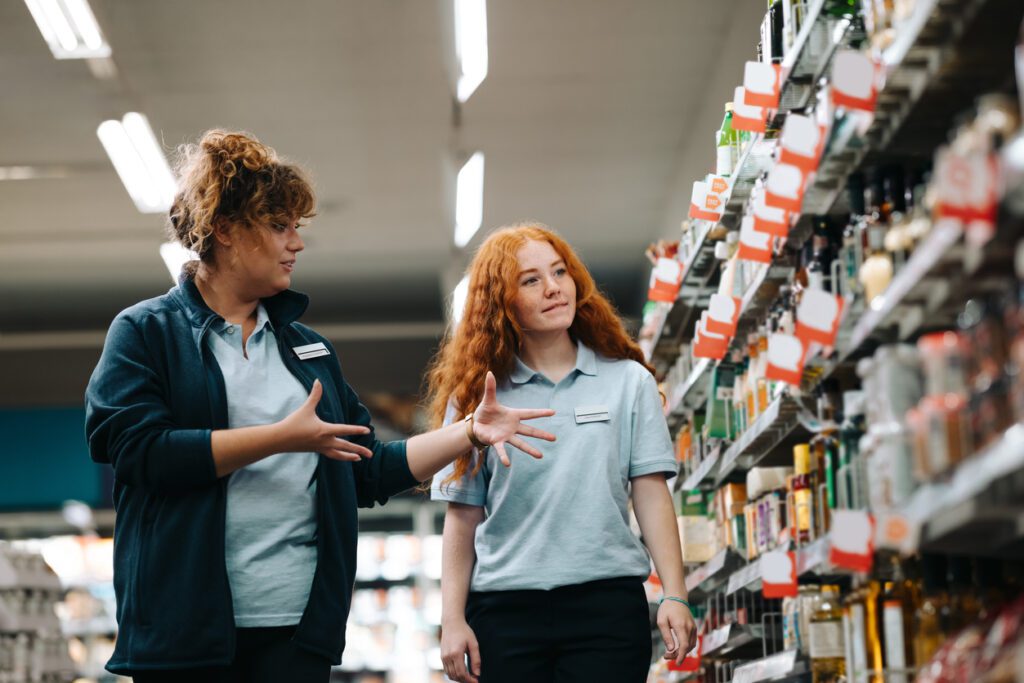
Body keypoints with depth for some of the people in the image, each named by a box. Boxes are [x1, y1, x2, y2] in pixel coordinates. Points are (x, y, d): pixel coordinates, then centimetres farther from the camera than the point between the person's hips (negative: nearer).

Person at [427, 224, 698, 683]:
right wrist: (453, 619, -1)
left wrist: (674, 596, -4)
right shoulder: (476, 395, 6)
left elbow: (651, 494, 4)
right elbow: (462, 517, 5)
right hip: (504, 607, 0)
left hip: (607, 599, 0)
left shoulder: (629, 381, 7)